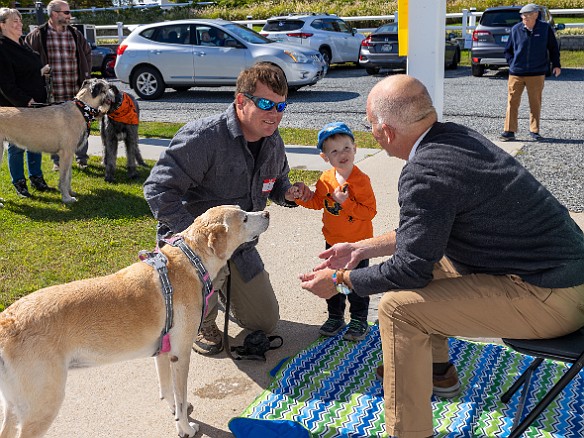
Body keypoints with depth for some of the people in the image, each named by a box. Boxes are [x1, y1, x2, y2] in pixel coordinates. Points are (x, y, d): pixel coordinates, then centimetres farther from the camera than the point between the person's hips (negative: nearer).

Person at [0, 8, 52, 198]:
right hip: (16, 107, -8)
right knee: (17, 146, 2)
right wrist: (25, 101, -21)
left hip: (36, 103, 8)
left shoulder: (24, 45, 13)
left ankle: (36, 177, 26)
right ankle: (19, 183, 13)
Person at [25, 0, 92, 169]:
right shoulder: (38, 35, -2)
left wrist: (86, 73, 15)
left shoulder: (75, 34, 10)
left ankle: (81, 157, 21)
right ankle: (57, 160, 16)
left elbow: (87, 52, 24)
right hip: (52, 93, -3)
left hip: (76, 91, 3)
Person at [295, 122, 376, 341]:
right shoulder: (326, 179, -3)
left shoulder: (360, 180, -19)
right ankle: (335, 317, 34)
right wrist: (301, 197, -6)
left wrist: (346, 202, -30)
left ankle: (359, 321, 23)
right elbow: (317, 202, 11)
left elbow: (370, 211, -22)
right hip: (332, 242, 5)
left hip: (357, 243, -5)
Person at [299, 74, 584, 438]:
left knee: (399, 306, -18)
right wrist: (362, 248, 18)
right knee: (423, 255, 21)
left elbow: (411, 268, -16)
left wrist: (340, 279, -2)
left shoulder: (425, 174, -24)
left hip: (552, 297, -10)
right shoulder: (454, 135, 4)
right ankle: (439, 373, 37)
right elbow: (420, 233, 15)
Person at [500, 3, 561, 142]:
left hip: (536, 74, 0)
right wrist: (512, 63, 1)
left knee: (535, 103, 7)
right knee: (512, 102, -3)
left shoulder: (545, 28, 1)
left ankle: (534, 131, 19)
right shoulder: (516, 29, 1)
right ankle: (509, 131, 2)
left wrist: (556, 65, 6)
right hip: (516, 74, 0)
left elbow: (553, 48, 11)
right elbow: (508, 50, 12)